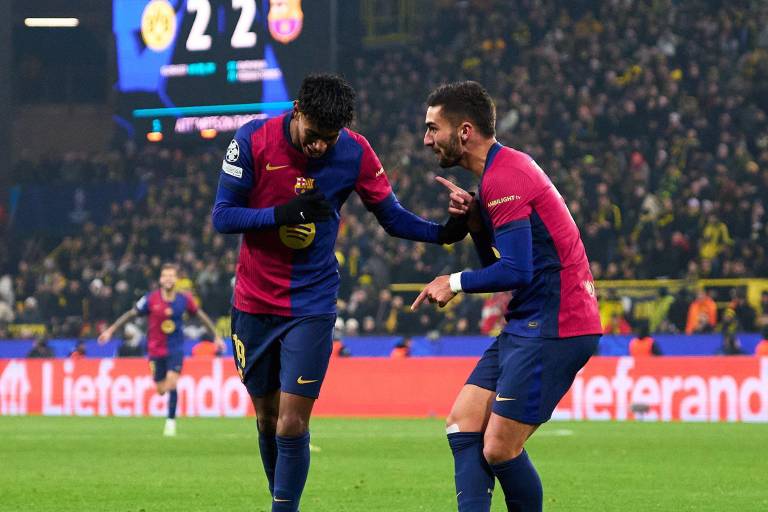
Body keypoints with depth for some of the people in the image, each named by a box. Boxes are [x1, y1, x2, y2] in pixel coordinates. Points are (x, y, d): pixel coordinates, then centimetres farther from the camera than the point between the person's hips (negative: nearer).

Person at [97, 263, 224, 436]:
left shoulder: (184, 300, -6)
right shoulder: (151, 299, -10)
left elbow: (200, 315, 8)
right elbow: (131, 314, -1)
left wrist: (216, 336, 12)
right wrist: (110, 330, -2)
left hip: (175, 349, 0)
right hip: (156, 350, 1)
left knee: (171, 384, -18)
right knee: (161, 390, 3)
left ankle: (171, 421, -5)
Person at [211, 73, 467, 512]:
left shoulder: (356, 153, -10)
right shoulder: (253, 140, -11)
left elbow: (392, 216, 0)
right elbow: (222, 216, -10)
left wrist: (442, 233, -18)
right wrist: (281, 214, -26)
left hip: (312, 306, -1)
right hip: (254, 304, 1)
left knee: (292, 425, -11)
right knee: (268, 420, 11)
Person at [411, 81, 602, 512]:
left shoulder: (504, 178, -15)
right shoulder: (505, 169, 18)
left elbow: (516, 271, -21)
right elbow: (498, 262, 21)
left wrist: (456, 283, -7)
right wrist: (474, 221, 4)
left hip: (553, 327, -11)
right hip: (529, 326, 11)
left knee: (500, 448, -11)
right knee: (463, 425, 4)